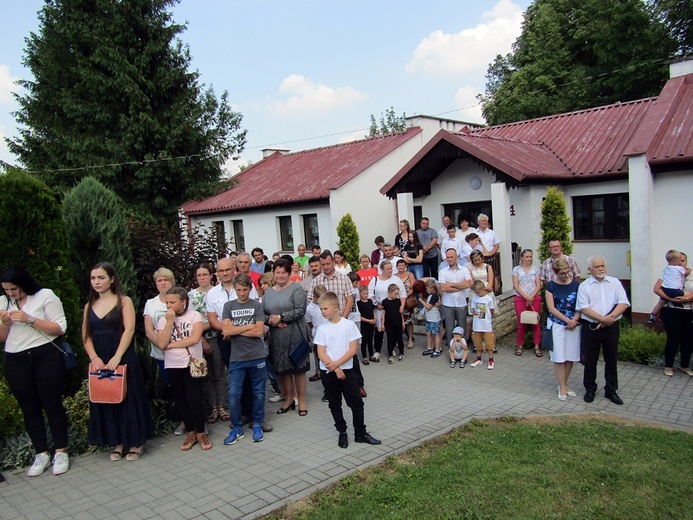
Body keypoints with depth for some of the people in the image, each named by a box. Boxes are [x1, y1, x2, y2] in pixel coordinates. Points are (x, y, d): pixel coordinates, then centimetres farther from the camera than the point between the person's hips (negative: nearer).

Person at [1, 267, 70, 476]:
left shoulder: (45, 296, -4)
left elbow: (60, 328, -10)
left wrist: (29, 319, -17)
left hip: (45, 357, -4)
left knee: (52, 405, 0)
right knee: (30, 409, 9)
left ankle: (61, 453, 11)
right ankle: (41, 454, 19)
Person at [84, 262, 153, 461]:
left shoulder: (124, 301, -2)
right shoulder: (89, 306, 12)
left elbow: (129, 330, -11)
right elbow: (86, 336, 7)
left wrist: (117, 357, -20)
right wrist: (94, 358, -10)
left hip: (123, 359, -4)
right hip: (99, 361, 5)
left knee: (128, 398, 0)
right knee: (105, 400, 8)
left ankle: (135, 442, 12)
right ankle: (117, 442, 19)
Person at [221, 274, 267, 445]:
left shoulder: (257, 306, 1)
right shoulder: (228, 306, 5)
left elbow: (259, 332, -11)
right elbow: (226, 330, -8)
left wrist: (235, 330, -9)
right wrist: (249, 326, -8)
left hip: (257, 357, -1)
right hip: (237, 358, 1)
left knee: (258, 393, 9)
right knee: (233, 395, 0)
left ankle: (257, 425, 26)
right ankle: (237, 428, 18)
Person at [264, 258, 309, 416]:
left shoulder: (296, 289, -5)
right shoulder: (268, 293, 13)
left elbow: (300, 310, -15)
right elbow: (262, 313, 10)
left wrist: (280, 317, -15)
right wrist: (271, 320, -10)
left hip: (295, 336, -5)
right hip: (276, 337, 5)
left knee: (298, 368, 2)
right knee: (283, 368, 11)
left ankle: (301, 400, 15)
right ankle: (289, 399, 27)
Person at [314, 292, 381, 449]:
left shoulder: (349, 325, -7)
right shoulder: (322, 329, -2)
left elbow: (353, 349, -9)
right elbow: (321, 353, -6)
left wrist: (337, 363, -18)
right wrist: (335, 369, -15)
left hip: (347, 370, -1)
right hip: (328, 372, 2)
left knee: (357, 403, 4)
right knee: (335, 404, 11)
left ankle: (361, 433, 18)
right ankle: (342, 433, 25)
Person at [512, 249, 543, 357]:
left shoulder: (535, 269, 8)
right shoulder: (516, 269, 4)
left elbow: (538, 285, 2)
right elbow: (515, 285, -3)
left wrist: (531, 297, -12)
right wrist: (526, 297, -12)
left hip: (535, 298, 1)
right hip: (520, 298, -1)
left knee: (536, 323, 0)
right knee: (521, 323, 0)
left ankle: (537, 346, 7)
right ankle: (520, 346, 11)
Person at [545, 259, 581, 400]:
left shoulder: (576, 285, 1)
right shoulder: (551, 285, -4)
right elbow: (551, 308, -7)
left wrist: (575, 320, -13)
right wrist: (568, 320, -14)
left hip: (573, 325, 2)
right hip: (557, 324, -2)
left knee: (570, 357, 8)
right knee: (559, 357, -1)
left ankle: (564, 385, 23)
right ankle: (562, 388, 9)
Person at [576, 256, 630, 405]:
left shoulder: (615, 283, 6)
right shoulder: (584, 286, 1)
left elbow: (624, 303, -3)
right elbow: (584, 308, -8)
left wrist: (610, 317, -16)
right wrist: (602, 319, -17)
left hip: (611, 327, 2)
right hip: (590, 327, -1)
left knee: (611, 360, 10)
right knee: (590, 360, 7)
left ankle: (611, 391, 24)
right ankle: (590, 390, 22)